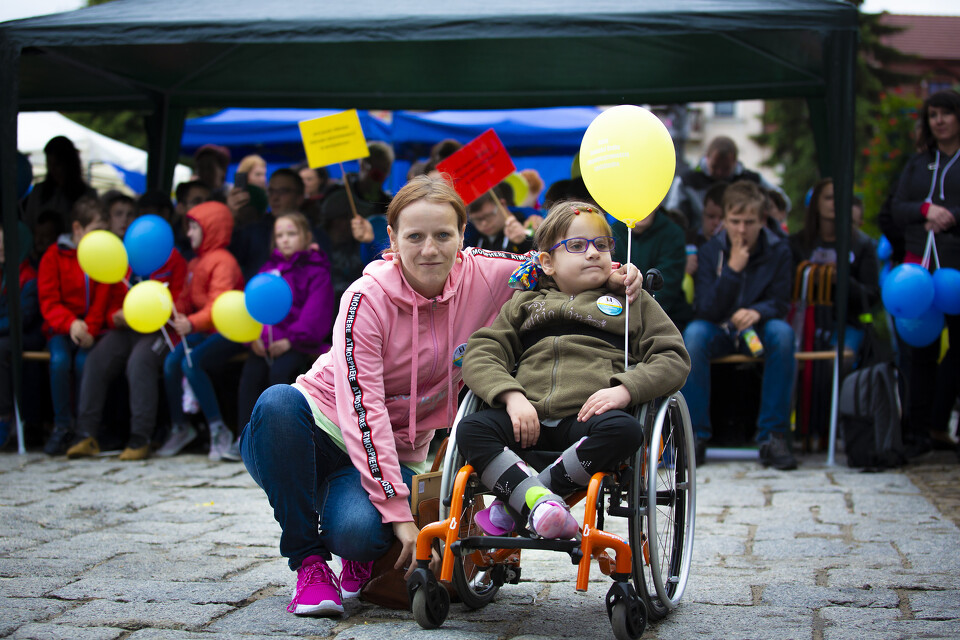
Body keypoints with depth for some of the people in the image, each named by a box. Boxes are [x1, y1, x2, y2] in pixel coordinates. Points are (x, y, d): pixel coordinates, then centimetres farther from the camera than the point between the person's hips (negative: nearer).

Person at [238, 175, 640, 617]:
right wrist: (398, 510, -31)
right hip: (323, 428, -1)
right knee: (278, 403, -37)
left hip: (396, 450, 1)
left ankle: (362, 558, 9)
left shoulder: (481, 276, -9)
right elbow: (362, 407, -25)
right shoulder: (367, 299, -20)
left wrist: (610, 272, -16)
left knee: (360, 531, -33)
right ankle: (308, 561, -19)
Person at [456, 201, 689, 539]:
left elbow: (673, 358, 11)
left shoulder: (632, 300, 23)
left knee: (625, 430, -35)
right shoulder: (524, 303, 26)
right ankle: (539, 502, -43)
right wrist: (512, 396, -8)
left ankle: (514, 502, -32)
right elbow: (480, 354, 13)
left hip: (587, 417, -1)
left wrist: (624, 390, -9)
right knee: (471, 429, -25)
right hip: (528, 418, 2)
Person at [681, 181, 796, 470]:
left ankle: (772, 436, -29)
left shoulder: (778, 251, -5)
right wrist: (732, 270, -25)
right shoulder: (709, 252, -7)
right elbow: (704, 310, -14)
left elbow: (780, 303, -7)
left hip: (757, 330, 0)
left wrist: (757, 312, -30)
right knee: (693, 333, -33)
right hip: (719, 331, 0)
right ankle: (695, 434, -26)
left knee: (782, 332, -33)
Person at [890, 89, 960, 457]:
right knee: (919, 348, -1)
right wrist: (926, 209, -8)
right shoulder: (917, 164, 17)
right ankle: (917, 430, 3)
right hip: (920, 264, 3)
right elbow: (897, 209, 11)